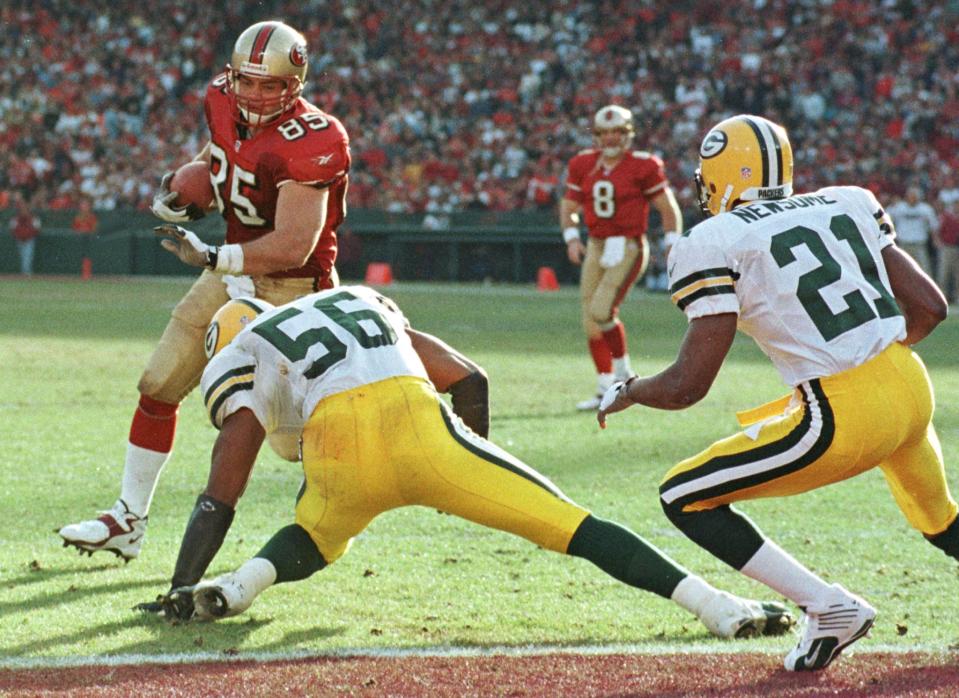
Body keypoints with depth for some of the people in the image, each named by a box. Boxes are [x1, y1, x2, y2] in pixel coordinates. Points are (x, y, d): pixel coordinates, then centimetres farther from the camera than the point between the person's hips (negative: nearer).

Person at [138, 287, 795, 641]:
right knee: (572, 526, 3)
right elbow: (470, 380, 29)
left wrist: (180, 589, 24)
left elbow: (219, 501, 19)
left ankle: (242, 583, 5)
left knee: (317, 538, 33)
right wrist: (472, 475, 41)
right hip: (419, 424, 1)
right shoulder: (361, 302, 37)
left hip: (339, 449, -1)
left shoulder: (241, 365, 26)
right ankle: (718, 607, -10)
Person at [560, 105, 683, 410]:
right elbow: (569, 207, 16)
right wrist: (571, 237, 0)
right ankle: (605, 390, 15)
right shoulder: (583, 165, 6)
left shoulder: (643, 166, -7)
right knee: (591, 323, 5)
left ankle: (622, 371, 0)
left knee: (601, 311, -20)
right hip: (596, 247, 6)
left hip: (628, 249, -6)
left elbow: (668, 209, -1)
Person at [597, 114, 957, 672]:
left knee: (685, 499, 7)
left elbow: (687, 386, -7)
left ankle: (827, 606, 1)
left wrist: (626, 393, 13)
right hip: (913, 391, 7)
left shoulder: (714, 245, -4)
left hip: (842, 417, -7)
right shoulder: (848, 205, 13)